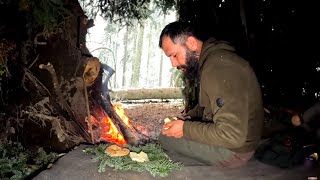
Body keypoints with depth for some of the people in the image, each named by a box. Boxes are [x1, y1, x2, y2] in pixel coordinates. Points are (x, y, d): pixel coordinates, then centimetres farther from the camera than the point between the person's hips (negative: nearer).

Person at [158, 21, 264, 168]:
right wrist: (188, 117, 3)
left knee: (166, 138, -8)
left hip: (233, 149, -10)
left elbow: (232, 135, -31)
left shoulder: (217, 68, -29)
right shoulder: (212, 58, 5)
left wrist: (185, 129, -22)